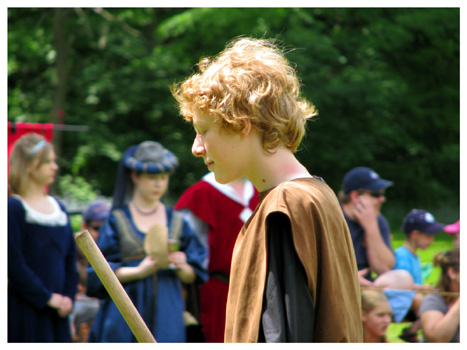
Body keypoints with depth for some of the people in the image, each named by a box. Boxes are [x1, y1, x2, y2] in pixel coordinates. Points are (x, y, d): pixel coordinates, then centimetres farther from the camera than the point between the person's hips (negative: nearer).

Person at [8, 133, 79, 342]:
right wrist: (46, 297, -13)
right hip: (24, 310, -7)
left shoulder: (59, 208, 13)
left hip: (55, 312, 7)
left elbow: (70, 259, 14)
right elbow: (14, 263, -14)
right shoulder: (14, 208, -9)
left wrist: (69, 297, 0)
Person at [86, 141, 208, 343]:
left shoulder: (176, 221, 10)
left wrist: (181, 267, -13)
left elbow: (192, 276, 9)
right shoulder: (118, 220, 2)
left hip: (166, 312, 2)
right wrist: (139, 271, -17)